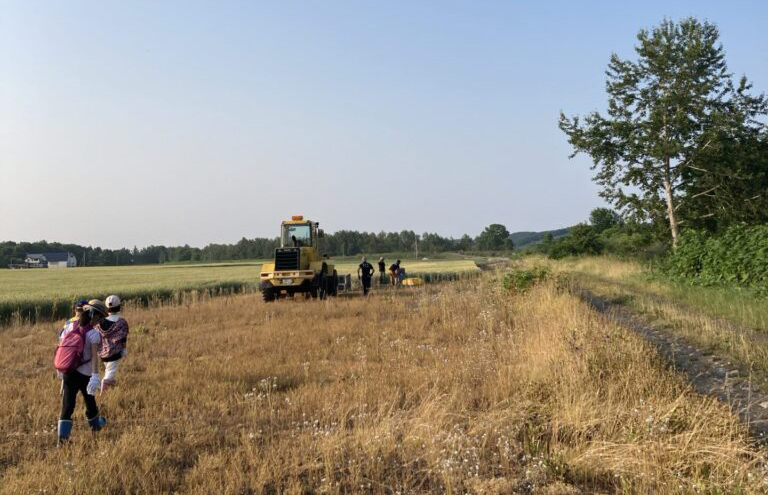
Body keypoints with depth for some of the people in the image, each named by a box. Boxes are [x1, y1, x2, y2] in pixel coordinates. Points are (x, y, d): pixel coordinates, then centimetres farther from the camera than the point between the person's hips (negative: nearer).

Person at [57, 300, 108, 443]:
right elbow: (94, 356, -25)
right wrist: (95, 376, -32)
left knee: (67, 405, 3)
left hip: (68, 373, 3)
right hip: (85, 375, -3)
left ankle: (62, 437, -4)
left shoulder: (70, 328, 1)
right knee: (90, 402, 20)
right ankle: (95, 425, 43)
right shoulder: (94, 334, -15)